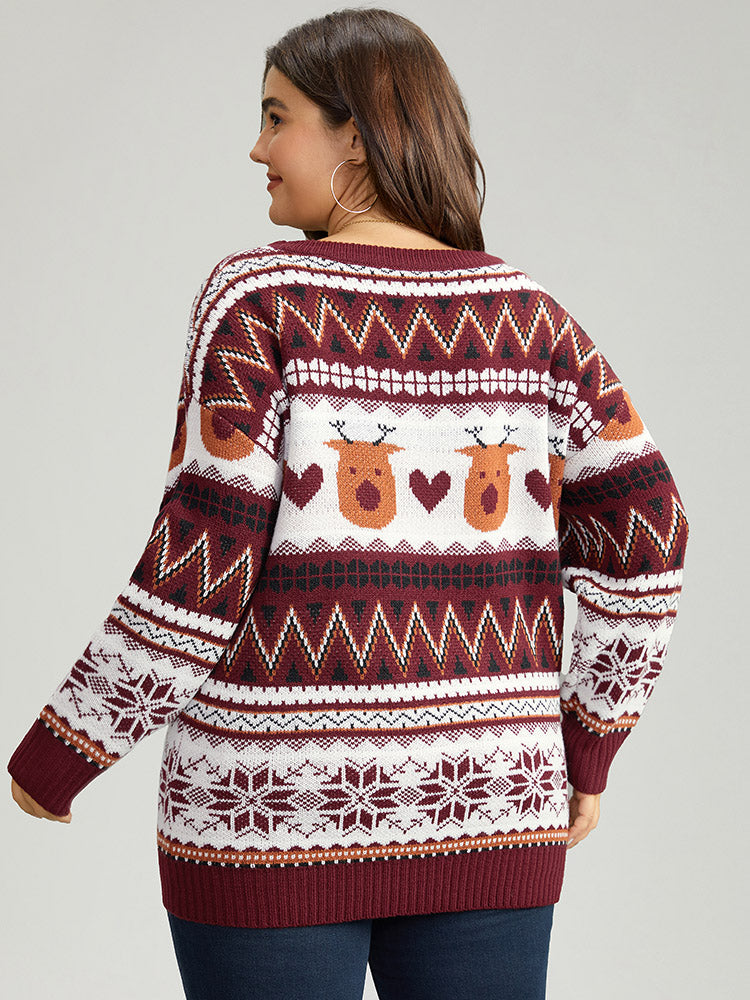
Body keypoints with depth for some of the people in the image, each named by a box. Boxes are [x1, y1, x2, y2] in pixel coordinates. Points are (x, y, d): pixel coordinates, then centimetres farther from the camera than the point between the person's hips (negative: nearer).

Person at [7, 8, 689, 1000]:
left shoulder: (260, 298, -9)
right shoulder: (530, 315, 4)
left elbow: (203, 561, -14)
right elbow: (644, 530, -1)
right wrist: (586, 751, 10)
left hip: (278, 800, -4)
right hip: (483, 808, 4)